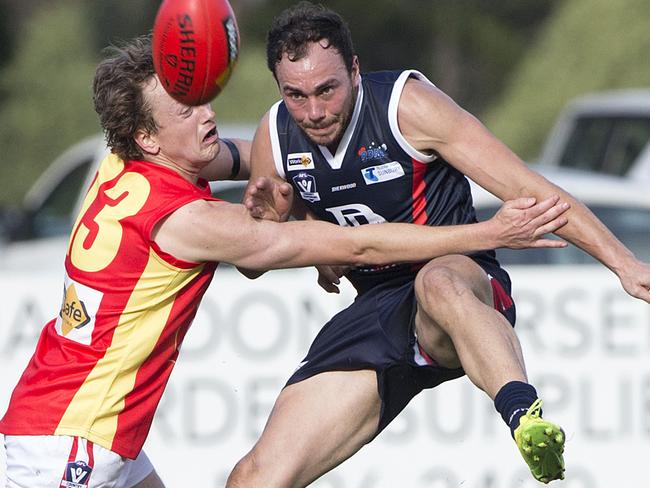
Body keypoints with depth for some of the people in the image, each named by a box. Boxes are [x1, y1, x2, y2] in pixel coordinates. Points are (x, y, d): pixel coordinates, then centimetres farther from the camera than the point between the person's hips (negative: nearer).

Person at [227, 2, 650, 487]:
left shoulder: (405, 105, -14)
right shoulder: (275, 137, 0)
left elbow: (526, 188, -16)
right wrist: (266, 212, -9)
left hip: (461, 282, -5)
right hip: (377, 310, 5)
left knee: (437, 282, -45)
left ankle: (524, 413, -66)